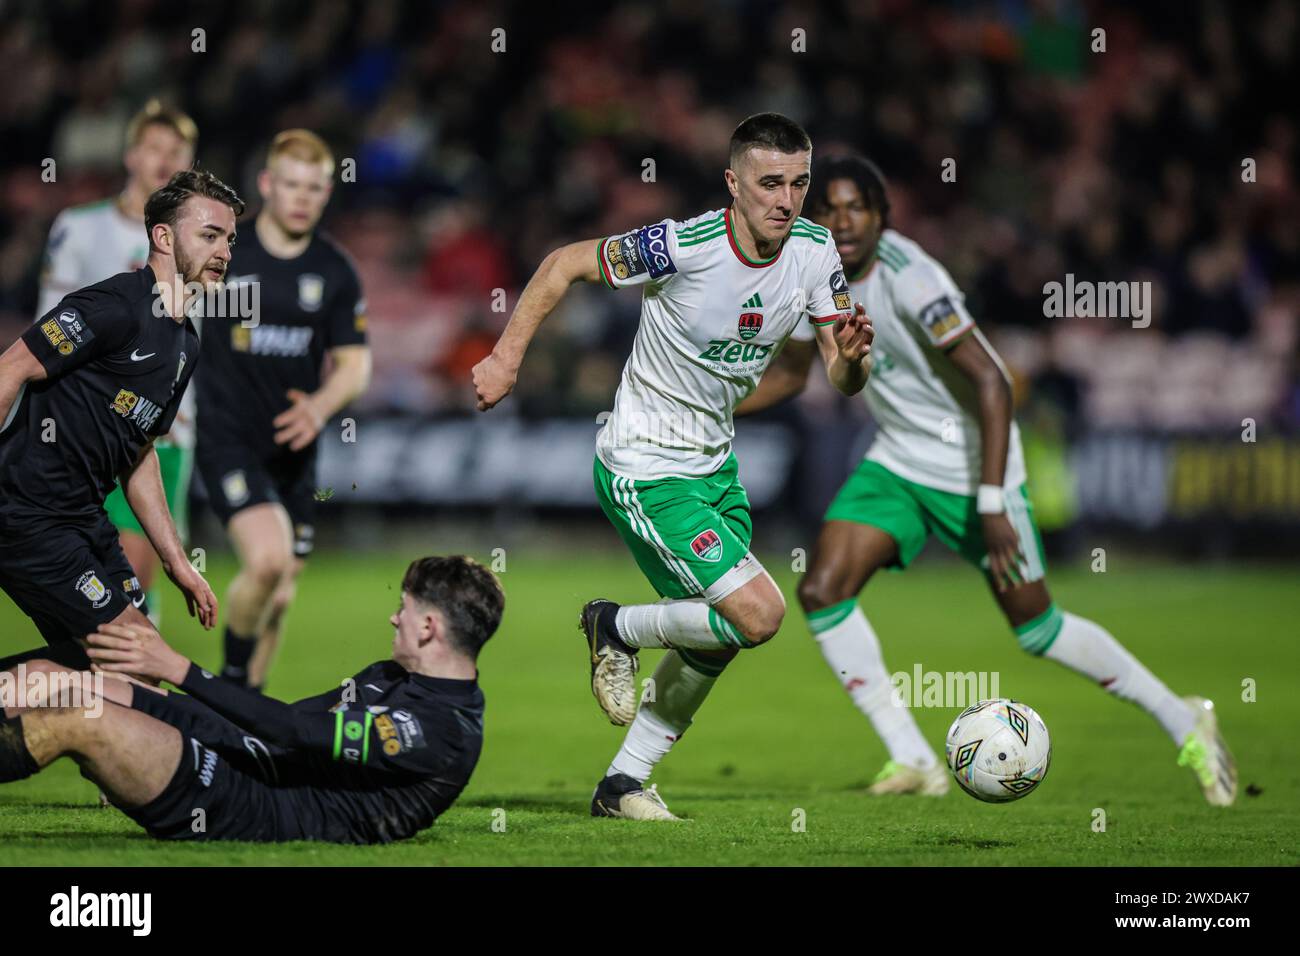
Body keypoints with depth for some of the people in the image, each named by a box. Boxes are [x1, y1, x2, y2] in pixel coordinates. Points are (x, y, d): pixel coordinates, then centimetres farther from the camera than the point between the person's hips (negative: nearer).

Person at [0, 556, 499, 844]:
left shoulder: (443, 730, -15)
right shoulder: (394, 676, 16)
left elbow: (299, 731, -21)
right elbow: (296, 720, 14)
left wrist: (178, 669, -22)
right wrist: (135, 697, 6)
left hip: (252, 813, -10)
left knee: (78, 721, -26)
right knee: (45, 679, 3)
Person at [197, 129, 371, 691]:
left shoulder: (335, 271, 1)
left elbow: (355, 365, 2)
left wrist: (320, 406, -18)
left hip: (293, 444, 4)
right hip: (227, 437, -4)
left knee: (280, 595, 9)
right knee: (267, 558, -24)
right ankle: (232, 671, 0)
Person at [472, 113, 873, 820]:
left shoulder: (815, 251, -6)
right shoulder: (683, 246, -24)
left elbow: (841, 379, -2)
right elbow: (567, 263, -11)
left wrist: (853, 356, -26)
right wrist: (507, 356, -13)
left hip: (715, 463, 8)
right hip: (644, 469, -8)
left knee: (714, 641, 12)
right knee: (758, 612, -18)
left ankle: (622, 785, 27)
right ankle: (615, 629, 8)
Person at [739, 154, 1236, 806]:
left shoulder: (906, 277, -25)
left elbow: (991, 383, -26)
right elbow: (791, 372, 15)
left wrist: (992, 505, -29)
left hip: (973, 467, -7)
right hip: (897, 465, 7)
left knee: (1034, 624, 1)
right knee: (821, 593, -11)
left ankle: (1182, 723, 21)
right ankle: (912, 760, -3)